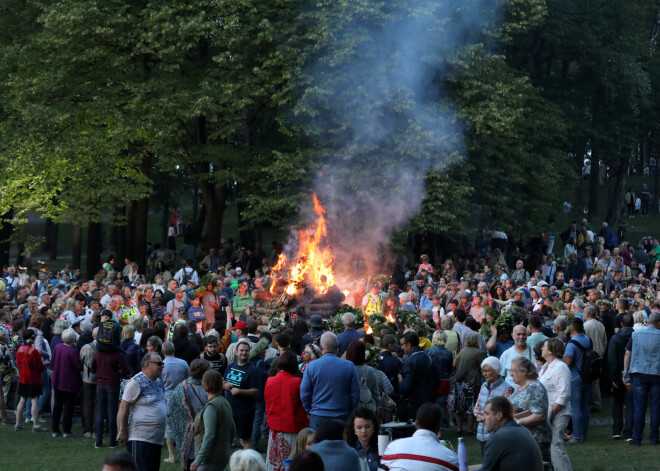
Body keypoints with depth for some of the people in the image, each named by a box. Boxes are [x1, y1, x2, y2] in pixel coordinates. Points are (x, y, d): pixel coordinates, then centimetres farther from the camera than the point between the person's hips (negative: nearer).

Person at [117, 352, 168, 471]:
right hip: (140, 439, -9)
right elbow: (123, 408, -14)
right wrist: (122, 431, -16)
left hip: (157, 439, 9)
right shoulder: (136, 382, -12)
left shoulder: (158, 381, 15)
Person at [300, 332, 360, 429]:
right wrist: (350, 415, 14)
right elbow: (355, 395, 1)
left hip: (318, 418, 0)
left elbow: (304, 394, 2)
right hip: (342, 417, 0)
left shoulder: (312, 366, -3)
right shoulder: (349, 366, -3)